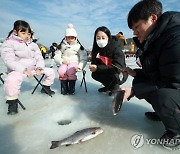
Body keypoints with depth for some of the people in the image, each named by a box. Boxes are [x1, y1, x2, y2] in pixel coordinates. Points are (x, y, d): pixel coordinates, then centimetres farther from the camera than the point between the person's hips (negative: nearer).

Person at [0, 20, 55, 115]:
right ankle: (12, 101, -14)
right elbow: (9, 61, -17)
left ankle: (46, 87, 25)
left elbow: (39, 58, 8)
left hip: (33, 69, 6)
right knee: (11, 80, -38)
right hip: (18, 70, -5)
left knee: (50, 71, 2)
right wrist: (24, 70, -26)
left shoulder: (33, 45, 12)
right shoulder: (8, 44, -5)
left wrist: (39, 68, -14)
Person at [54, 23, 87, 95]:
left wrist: (80, 66, -12)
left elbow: (84, 58, 3)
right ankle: (64, 88, -10)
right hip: (64, 63, 2)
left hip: (74, 63, -1)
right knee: (61, 71, -33)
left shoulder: (78, 46, 8)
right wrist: (62, 61, -12)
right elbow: (56, 57, 9)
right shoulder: (62, 46, 13)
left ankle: (72, 88, -13)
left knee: (70, 71, -36)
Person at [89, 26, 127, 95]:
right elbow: (94, 62, -6)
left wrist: (98, 68, -40)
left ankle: (115, 86, 2)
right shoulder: (96, 49, -6)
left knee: (113, 74, -33)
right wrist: (93, 66, -33)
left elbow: (118, 68, -33)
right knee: (94, 74, -11)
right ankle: (108, 86, 14)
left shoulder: (116, 49, -23)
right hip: (106, 72, 6)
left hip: (120, 75, -6)